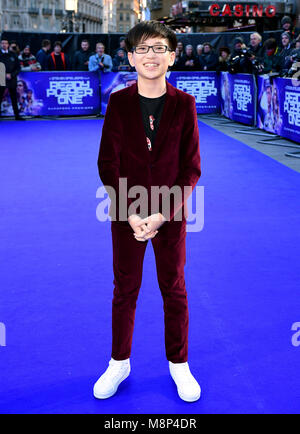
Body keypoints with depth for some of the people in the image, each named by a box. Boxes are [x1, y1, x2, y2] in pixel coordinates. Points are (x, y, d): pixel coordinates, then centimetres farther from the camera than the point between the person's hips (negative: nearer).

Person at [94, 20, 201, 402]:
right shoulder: (118, 102, -3)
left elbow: (191, 168, -4)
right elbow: (108, 164, -3)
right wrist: (132, 213, -12)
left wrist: (164, 214, -14)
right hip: (126, 214, 1)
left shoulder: (184, 104, -5)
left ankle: (178, 364, 32)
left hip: (170, 216, 0)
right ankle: (119, 363, 33)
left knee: (174, 291, 12)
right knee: (125, 290, 13)